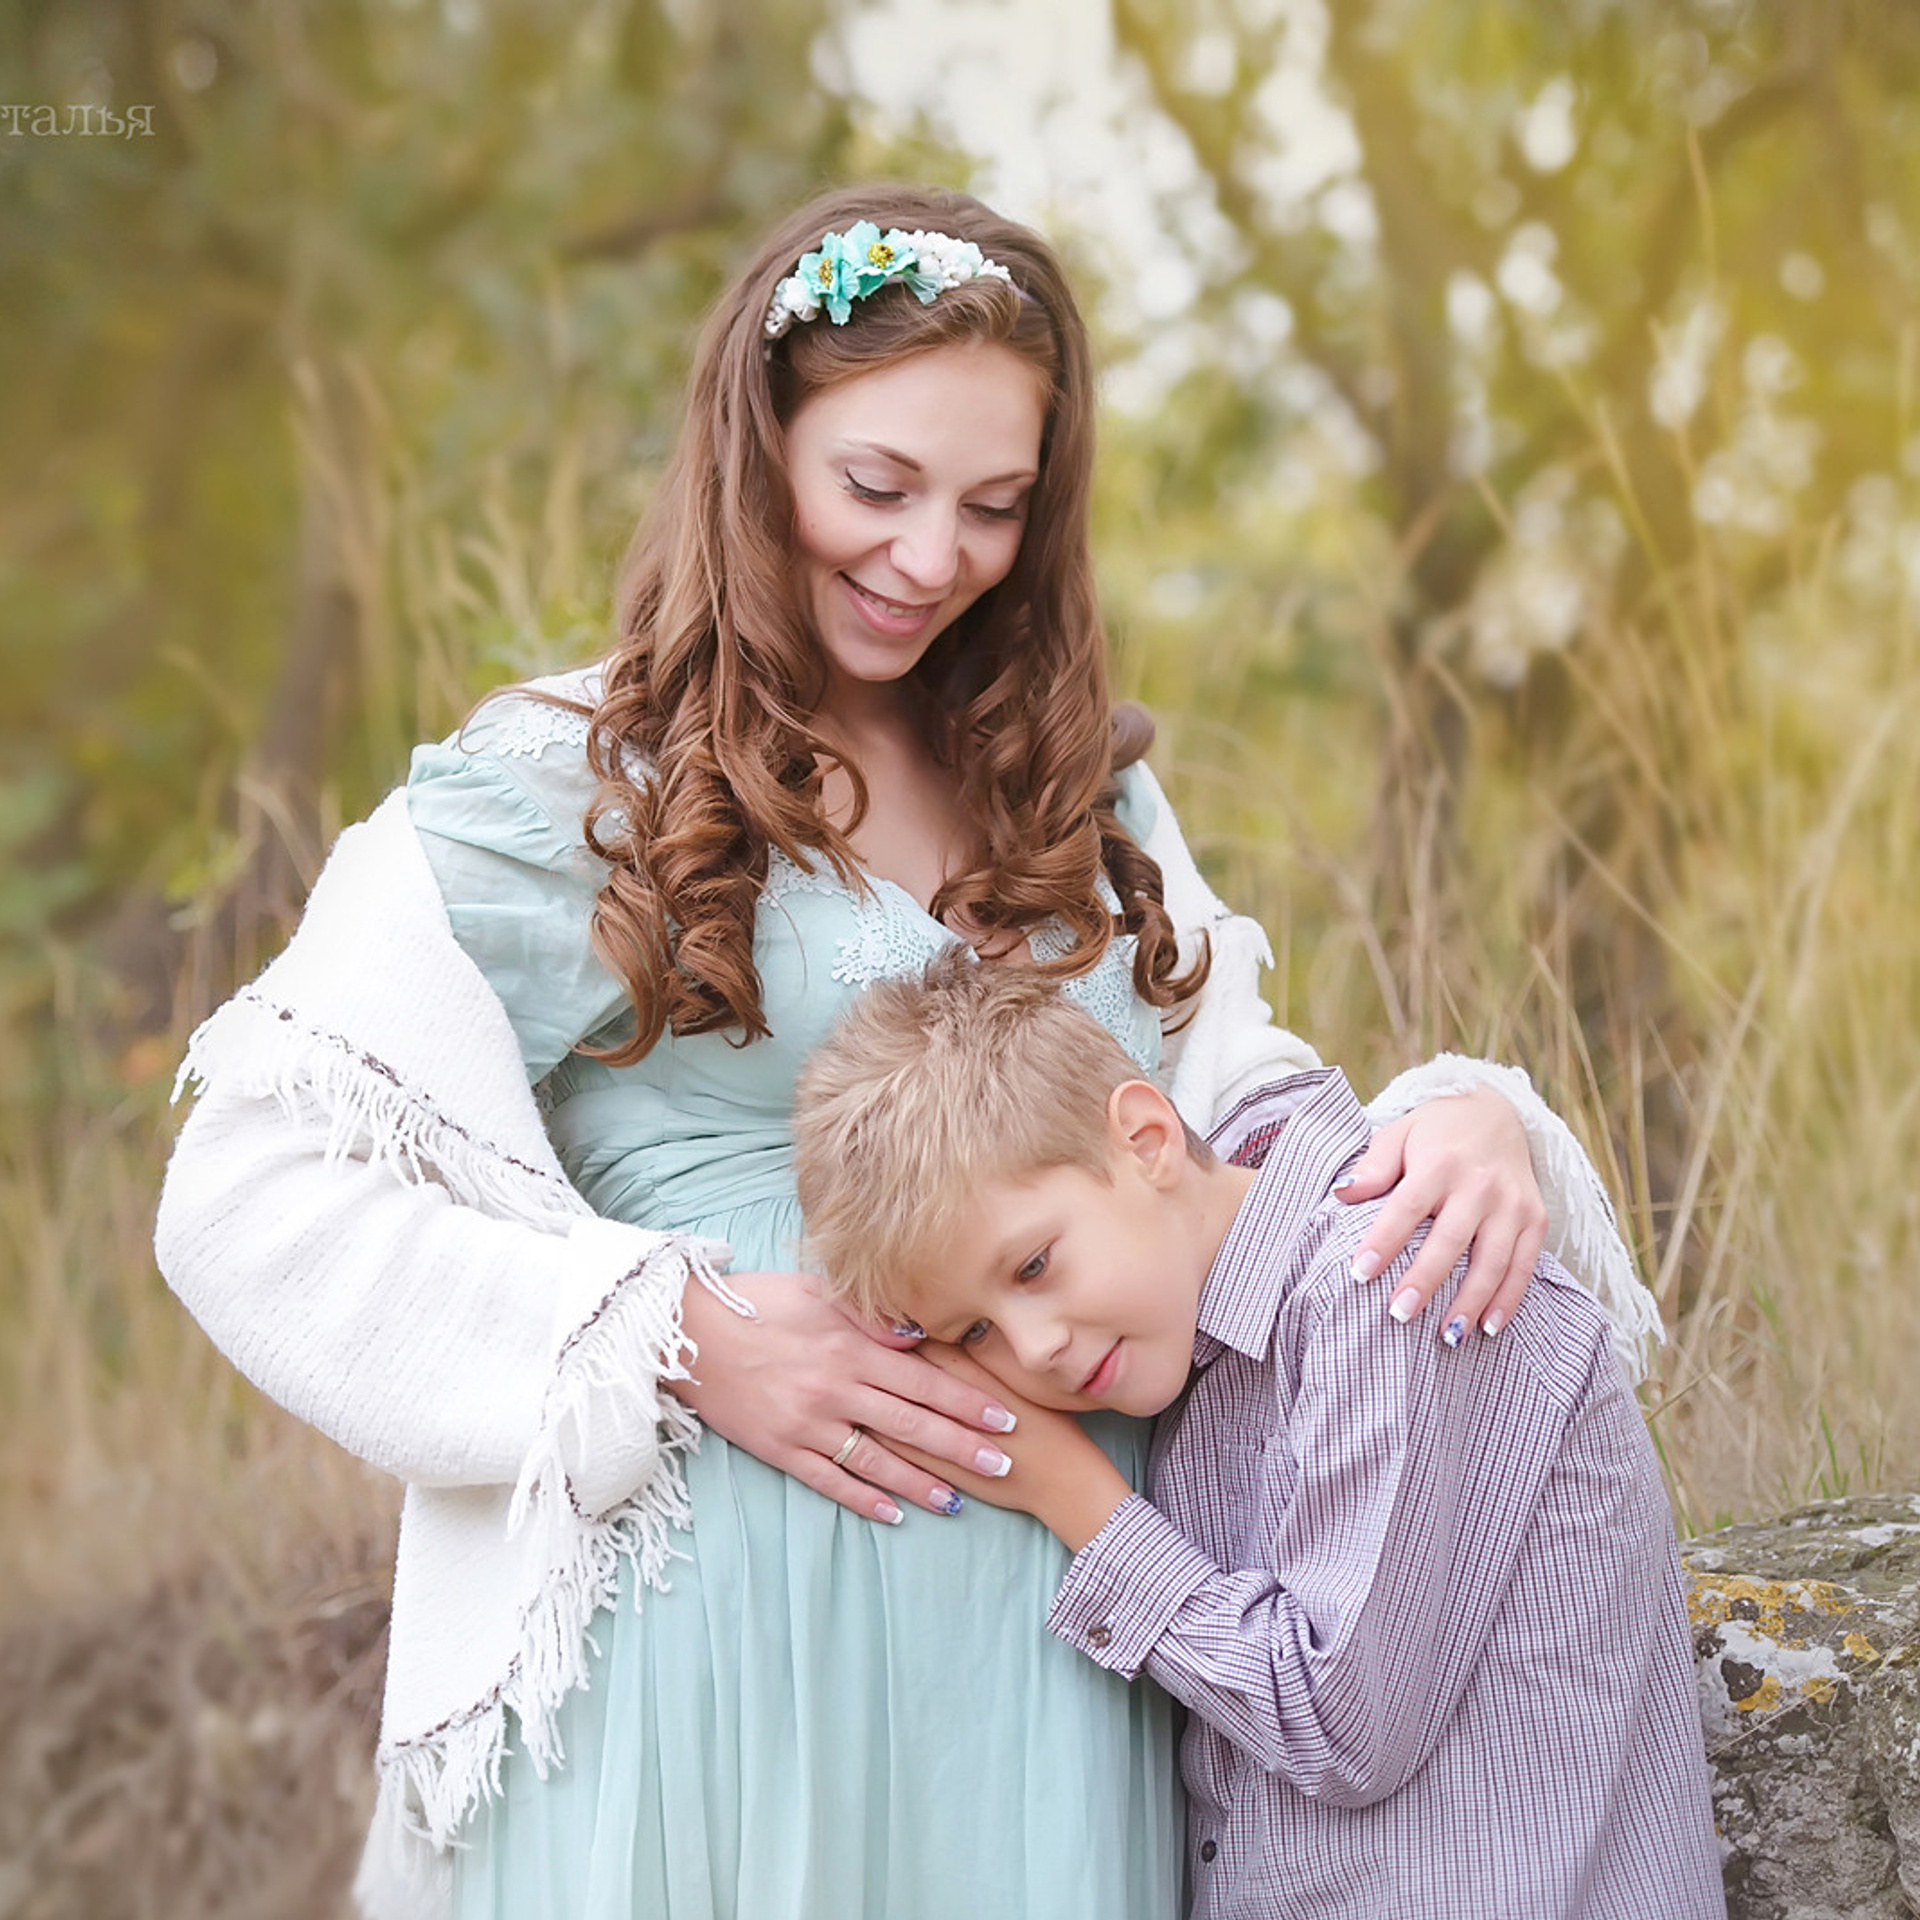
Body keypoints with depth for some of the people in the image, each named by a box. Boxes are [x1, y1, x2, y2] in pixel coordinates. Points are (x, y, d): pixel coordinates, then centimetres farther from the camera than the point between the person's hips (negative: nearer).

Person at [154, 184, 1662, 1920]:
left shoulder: (1081, 799, 13)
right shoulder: (566, 786, -3)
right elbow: (251, 1193, -8)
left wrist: (1459, 1120, -11)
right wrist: (684, 1338, -15)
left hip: (1042, 1626, 4)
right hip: (713, 1614, -4)